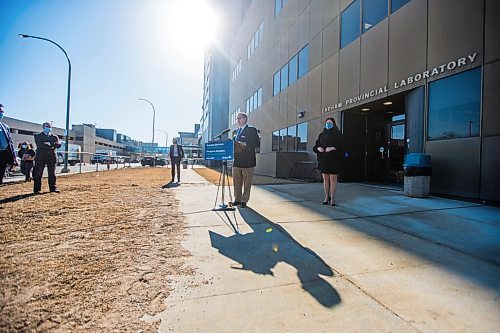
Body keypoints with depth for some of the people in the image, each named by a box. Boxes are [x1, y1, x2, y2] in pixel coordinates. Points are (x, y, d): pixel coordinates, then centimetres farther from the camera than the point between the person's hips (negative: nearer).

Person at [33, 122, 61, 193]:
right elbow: (39, 145, -10)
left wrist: (50, 144, -20)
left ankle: (53, 188, 12)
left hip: (52, 158, 2)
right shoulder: (38, 136, 8)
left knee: (52, 174, 5)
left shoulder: (54, 137, 16)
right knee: (38, 174, -1)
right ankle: (37, 189, 5)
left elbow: (59, 145, -3)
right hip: (41, 157, -2)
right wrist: (50, 146, -15)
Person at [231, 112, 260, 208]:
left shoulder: (252, 130, 0)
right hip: (236, 161, 6)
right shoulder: (235, 132, 19)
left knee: (247, 182, 1)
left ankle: (244, 200, 9)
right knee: (236, 182, 10)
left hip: (247, 161, -6)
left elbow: (257, 143, -8)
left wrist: (245, 145, -19)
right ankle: (237, 199, 21)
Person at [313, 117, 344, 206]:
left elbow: (341, 145, -7)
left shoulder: (337, 134, 3)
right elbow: (315, 146, 15)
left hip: (333, 160, -4)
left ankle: (332, 198, 5)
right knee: (325, 179, 8)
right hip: (323, 160, 4)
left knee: (333, 179, -2)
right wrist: (318, 148, -7)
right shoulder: (321, 135, 16)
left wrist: (333, 148, -22)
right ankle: (326, 197, 18)